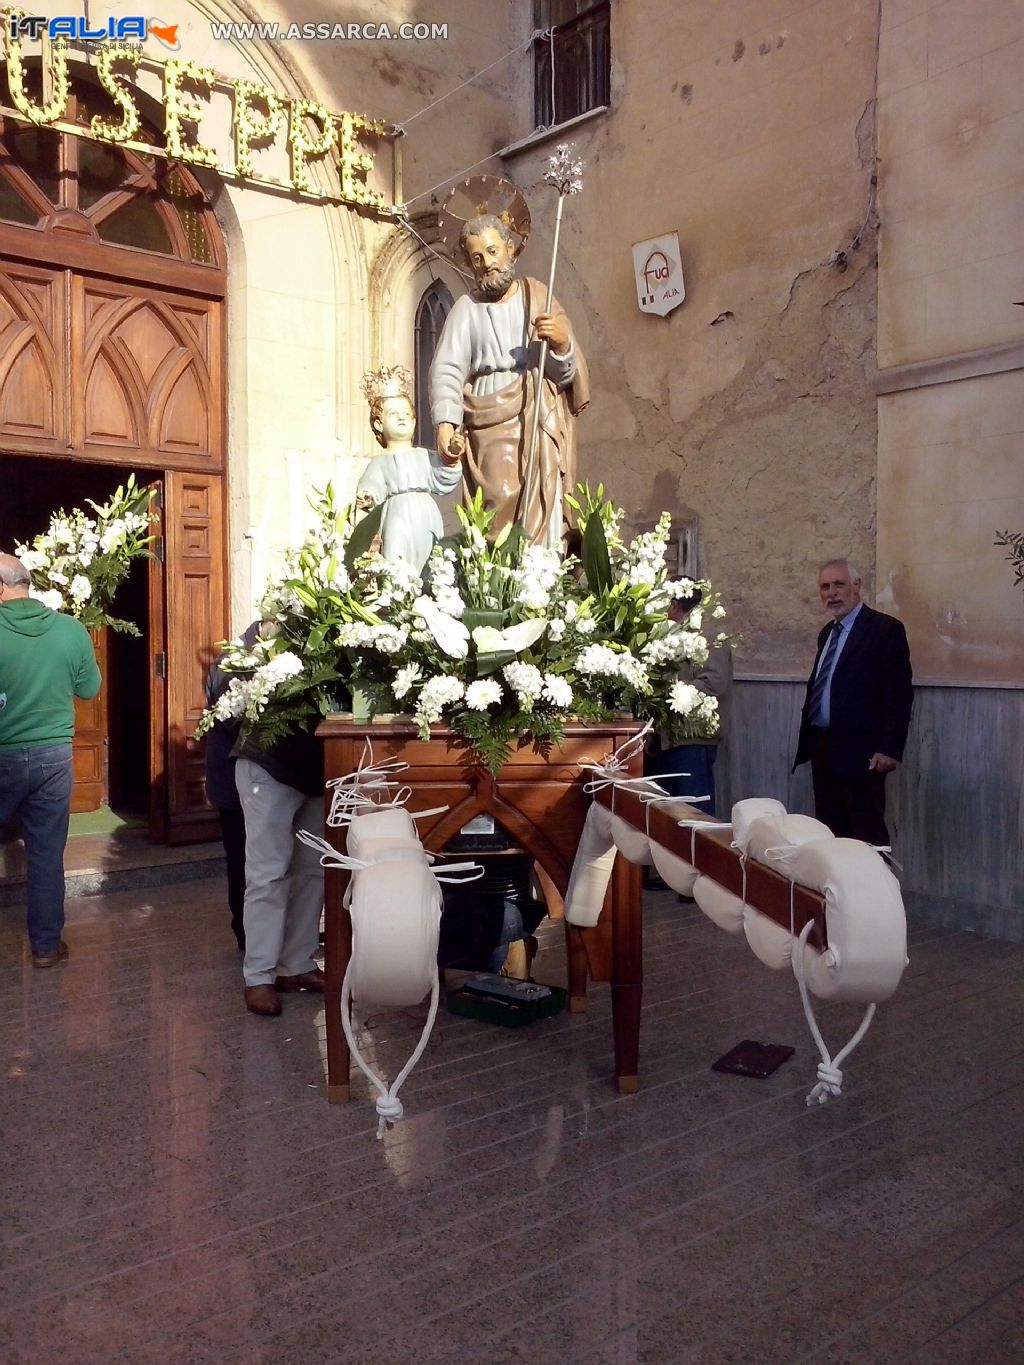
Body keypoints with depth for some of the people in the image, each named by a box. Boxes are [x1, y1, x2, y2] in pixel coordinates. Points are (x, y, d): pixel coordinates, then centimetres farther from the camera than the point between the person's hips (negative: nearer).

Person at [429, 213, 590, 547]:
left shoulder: (539, 297, 14)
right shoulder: (466, 309, 11)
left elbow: (568, 372, 8)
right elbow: (447, 369, -4)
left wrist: (562, 344, -14)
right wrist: (445, 423, -22)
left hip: (543, 427, 1)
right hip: (493, 429, -1)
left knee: (544, 516, -9)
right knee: (501, 511, -15)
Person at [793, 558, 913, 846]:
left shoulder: (885, 629, -7)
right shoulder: (827, 632, 16)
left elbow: (899, 694, -12)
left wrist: (889, 750, -16)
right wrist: (809, 741, 13)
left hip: (859, 752, -7)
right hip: (823, 748, 8)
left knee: (868, 836, -4)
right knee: (829, 833, 9)